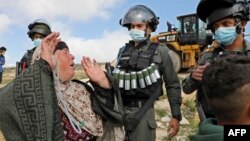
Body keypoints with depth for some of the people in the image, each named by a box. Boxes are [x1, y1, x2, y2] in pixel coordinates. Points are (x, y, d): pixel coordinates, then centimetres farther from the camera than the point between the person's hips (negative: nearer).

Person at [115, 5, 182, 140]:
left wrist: (176, 116, -3)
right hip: (119, 110, 4)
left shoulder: (159, 52, -2)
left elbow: (173, 85, 0)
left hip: (142, 112, -4)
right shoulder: (123, 51, 8)